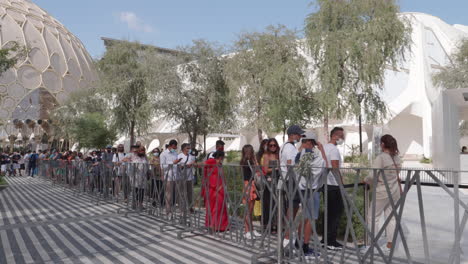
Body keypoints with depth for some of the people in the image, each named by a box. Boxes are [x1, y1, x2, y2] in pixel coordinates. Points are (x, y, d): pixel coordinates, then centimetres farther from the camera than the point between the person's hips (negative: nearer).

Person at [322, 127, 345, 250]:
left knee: (329, 212, 15)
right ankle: (331, 241, 0)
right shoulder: (334, 149, -14)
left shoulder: (324, 147, 14)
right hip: (333, 185, -9)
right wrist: (342, 184, -14)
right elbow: (335, 169, -20)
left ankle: (326, 239, 20)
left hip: (325, 184, 9)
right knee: (336, 212, -3)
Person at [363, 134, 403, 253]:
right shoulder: (397, 157, 4)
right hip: (395, 191, 7)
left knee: (373, 217, 5)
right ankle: (390, 244, 17)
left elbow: (373, 176, -20)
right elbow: (398, 173, 8)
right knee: (391, 216, 12)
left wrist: (365, 180, -1)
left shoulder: (380, 158, -17)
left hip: (382, 192, -7)